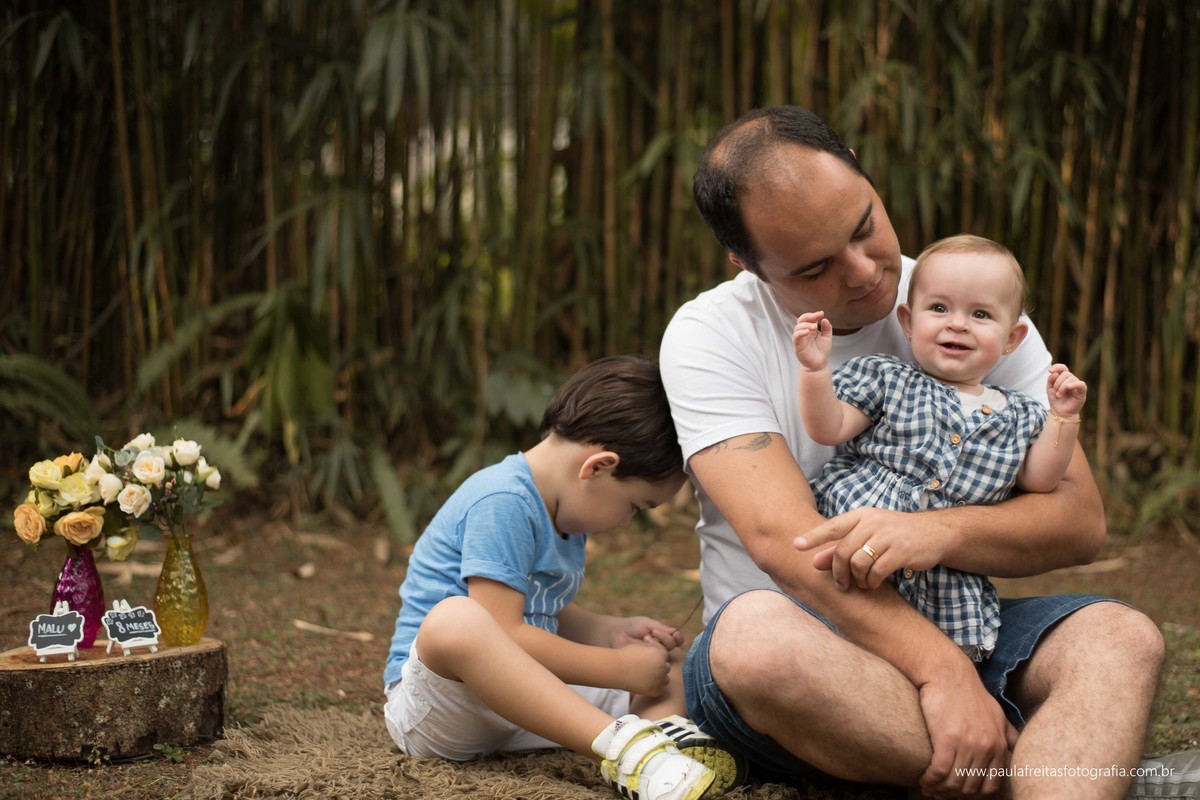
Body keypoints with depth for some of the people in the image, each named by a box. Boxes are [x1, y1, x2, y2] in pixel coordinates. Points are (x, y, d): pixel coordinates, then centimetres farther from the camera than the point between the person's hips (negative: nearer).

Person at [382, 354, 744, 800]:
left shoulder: (561, 508, 12)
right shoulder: (502, 502, -18)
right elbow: (502, 633, -26)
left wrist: (613, 632, 8)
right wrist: (619, 667, -19)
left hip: (528, 702, 10)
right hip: (437, 696, -9)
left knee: (669, 665, 8)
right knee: (455, 619, -41)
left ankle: (664, 732, -29)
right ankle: (622, 745, -46)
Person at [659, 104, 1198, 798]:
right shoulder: (710, 336, -7)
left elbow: (1082, 521, -4)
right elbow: (782, 536, -20)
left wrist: (939, 532, -25)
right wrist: (941, 669, -30)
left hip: (957, 627, 3)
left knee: (1121, 637, -25)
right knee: (758, 635, -37)